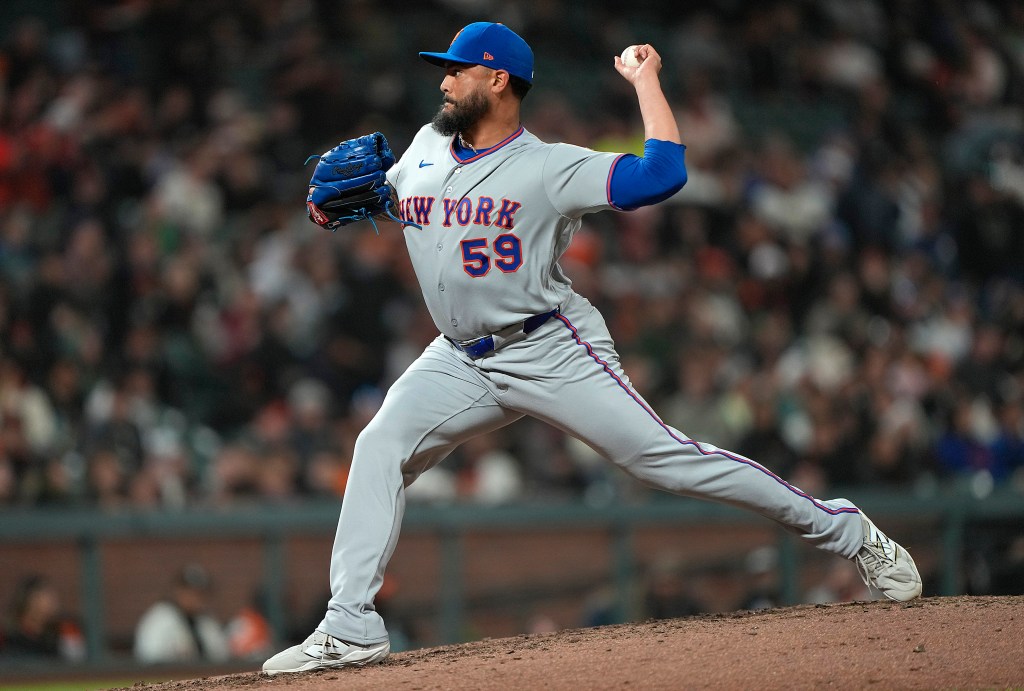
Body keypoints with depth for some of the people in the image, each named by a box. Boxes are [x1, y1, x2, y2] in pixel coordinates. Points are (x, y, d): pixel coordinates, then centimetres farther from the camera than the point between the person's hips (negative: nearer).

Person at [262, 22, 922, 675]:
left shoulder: (550, 167, -12)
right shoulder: (426, 149, 8)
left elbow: (663, 173, -22)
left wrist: (646, 79, -16)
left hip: (552, 352, -6)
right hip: (460, 361, 6)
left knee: (662, 456, -11)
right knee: (379, 447, -13)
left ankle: (849, 532, -1)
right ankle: (351, 630, -13)